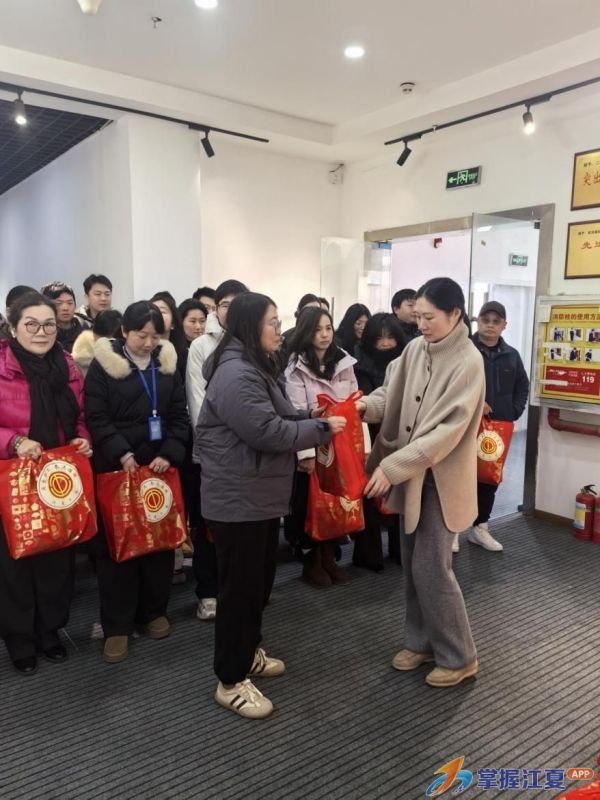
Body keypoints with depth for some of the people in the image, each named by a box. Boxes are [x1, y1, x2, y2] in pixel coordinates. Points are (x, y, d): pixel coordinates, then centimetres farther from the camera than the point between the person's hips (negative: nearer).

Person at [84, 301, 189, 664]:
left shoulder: (168, 364, 6)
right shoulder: (103, 364, -4)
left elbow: (179, 417, 4)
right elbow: (96, 417, -9)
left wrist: (169, 454, -9)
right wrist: (122, 453, -19)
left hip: (160, 466, 4)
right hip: (117, 467, -3)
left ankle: (154, 611, 28)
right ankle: (117, 625, 15)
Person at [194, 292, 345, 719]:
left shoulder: (256, 367, 15)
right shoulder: (236, 374, -21)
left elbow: (279, 418, 18)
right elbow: (269, 432, -26)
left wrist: (315, 418, 2)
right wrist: (322, 428, -15)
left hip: (260, 494, 11)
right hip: (238, 499, -11)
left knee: (260, 579, 21)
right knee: (241, 586, 0)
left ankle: (249, 653, 39)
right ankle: (231, 682, 16)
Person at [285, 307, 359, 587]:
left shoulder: (344, 362, 6)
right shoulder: (296, 368, -6)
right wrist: (306, 453, -19)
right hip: (313, 448, -4)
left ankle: (329, 558, 28)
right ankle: (311, 562, 23)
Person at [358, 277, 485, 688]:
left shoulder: (468, 362, -18)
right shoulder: (415, 348, 1)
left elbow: (448, 431, -24)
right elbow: (392, 392, 10)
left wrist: (393, 466, -26)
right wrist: (368, 404, -13)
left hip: (442, 479, -6)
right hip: (411, 474, 6)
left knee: (430, 568, -1)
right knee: (413, 564, 15)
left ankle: (459, 656, 20)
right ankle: (421, 641, 34)